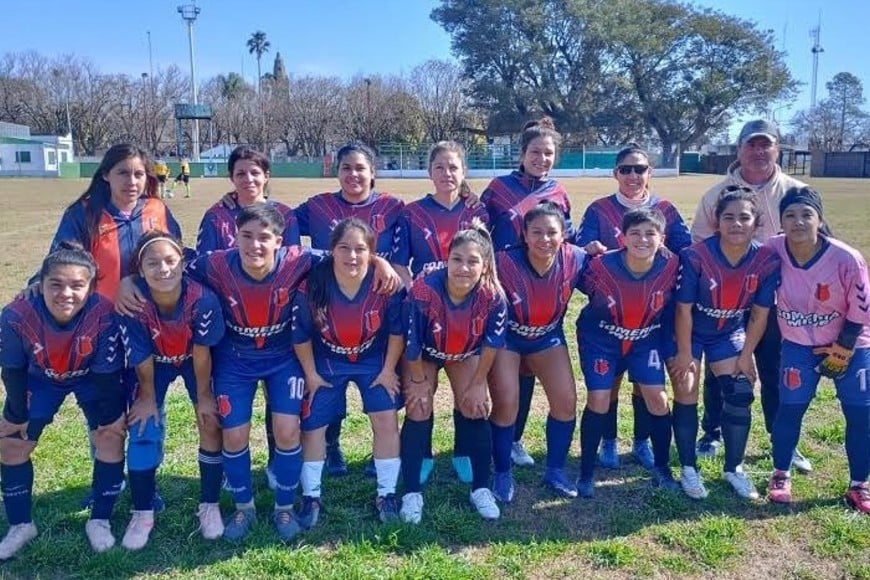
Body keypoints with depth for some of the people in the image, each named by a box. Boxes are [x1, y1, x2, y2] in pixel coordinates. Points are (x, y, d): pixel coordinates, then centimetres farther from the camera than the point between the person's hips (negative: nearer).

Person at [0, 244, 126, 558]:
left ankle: (100, 520, 7)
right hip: (40, 378, 2)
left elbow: (106, 374, -24)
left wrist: (110, 421, -13)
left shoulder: (104, 315, -38)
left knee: (111, 434, -11)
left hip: (93, 377, -1)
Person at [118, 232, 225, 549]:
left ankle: (209, 505, 11)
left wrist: (203, 395, -11)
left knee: (210, 424, -8)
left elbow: (201, 354, -23)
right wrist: (148, 397, -6)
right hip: (155, 364, 1)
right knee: (142, 429, -8)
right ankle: (143, 513, 11)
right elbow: (142, 360, -19)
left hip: (195, 361, 0)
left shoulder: (203, 299, -37)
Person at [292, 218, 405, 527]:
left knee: (386, 420, -6)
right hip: (326, 362, 0)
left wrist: (388, 369, -6)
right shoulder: (312, 286, -27)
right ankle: (311, 497, 22)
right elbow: (301, 335, -12)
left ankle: (386, 495, 13)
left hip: (375, 359, 0)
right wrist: (311, 374, -5)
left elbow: (397, 330, -11)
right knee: (312, 426, 3)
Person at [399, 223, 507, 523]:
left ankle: (481, 488, 13)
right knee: (419, 411, -8)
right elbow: (412, 343, -24)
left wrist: (478, 384, -7)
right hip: (424, 353, -2)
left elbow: (491, 343, -16)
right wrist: (418, 381, -11)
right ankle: (411, 493, 4)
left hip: (465, 354, 2)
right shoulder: (424, 290, -40)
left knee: (474, 409, -2)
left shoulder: (493, 295, -33)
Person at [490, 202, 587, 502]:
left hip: (548, 336, 4)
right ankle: (502, 474, 10)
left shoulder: (575, 259, -20)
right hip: (506, 336, -3)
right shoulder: (504, 263, -32)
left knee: (566, 401, -2)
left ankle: (555, 470, 20)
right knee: (506, 403, -11)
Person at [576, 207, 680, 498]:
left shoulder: (670, 265, -22)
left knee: (657, 398, -1)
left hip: (646, 338, 2)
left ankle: (662, 469, 21)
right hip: (601, 338, -2)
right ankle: (586, 474, 11)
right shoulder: (602, 265, -29)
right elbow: (583, 287, -9)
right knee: (598, 401, -7)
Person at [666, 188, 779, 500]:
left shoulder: (767, 261, -19)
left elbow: (759, 314, -6)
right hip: (688, 333, -3)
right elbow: (684, 310, -20)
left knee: (740, 397, -1)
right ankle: (689, 470, 15)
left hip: (729, 333, 3)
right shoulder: (695, 256, -30)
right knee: (687, 398, -2)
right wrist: (684, 354, -13)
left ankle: (733, 469, 18)